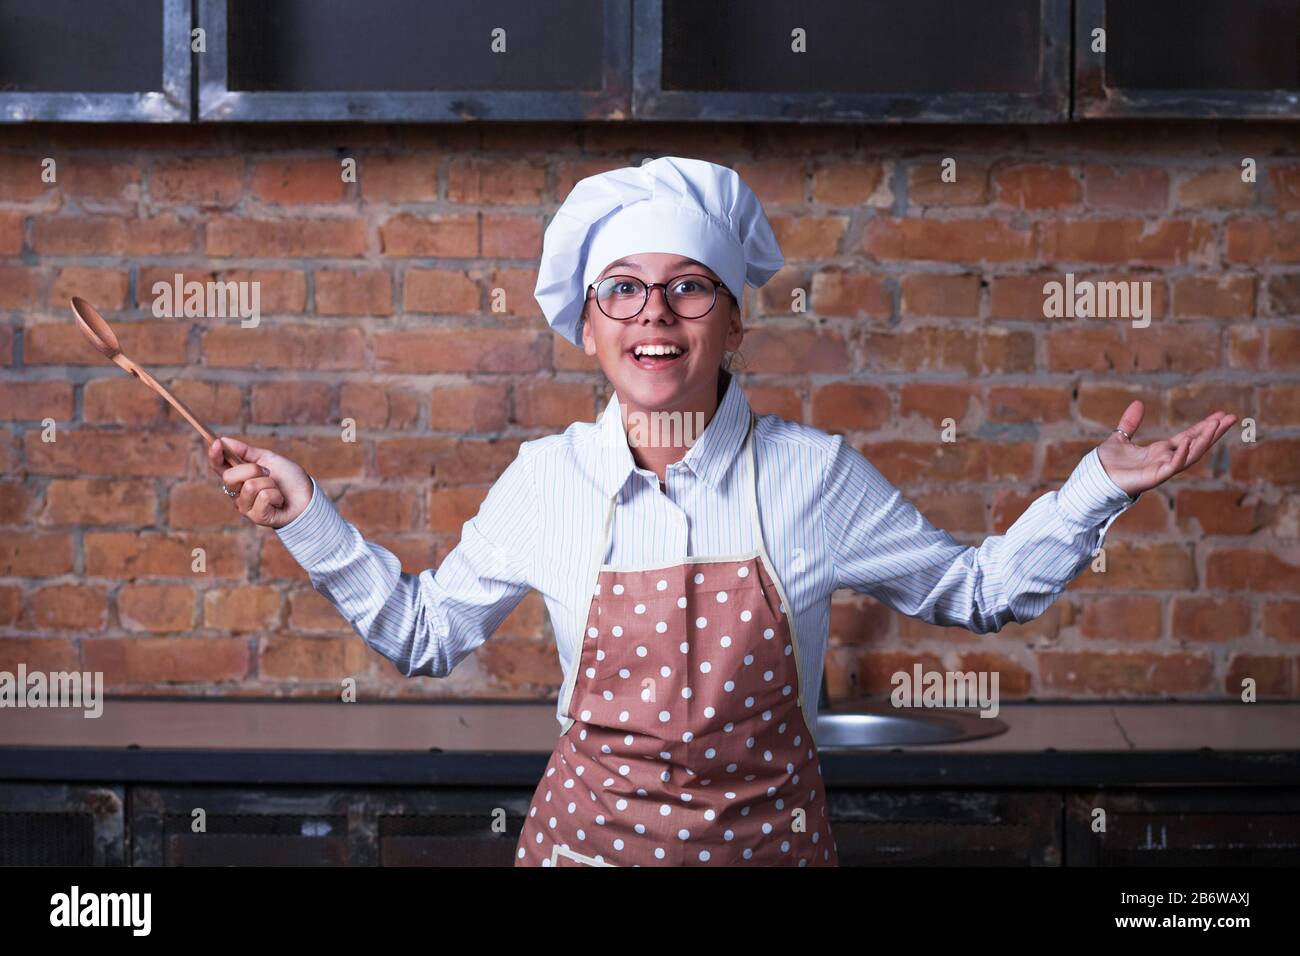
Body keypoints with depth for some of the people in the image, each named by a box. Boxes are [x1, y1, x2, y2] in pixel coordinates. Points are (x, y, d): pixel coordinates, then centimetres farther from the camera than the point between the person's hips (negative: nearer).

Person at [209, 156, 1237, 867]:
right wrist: (307, 515, 2)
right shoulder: (545, 481, -4)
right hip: (588, 831, 1)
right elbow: (425, 633, 10)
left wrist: (1102, 483, -4)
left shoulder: (814, 474, -6)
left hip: (766, 833, 0)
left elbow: (979, 590, 6)